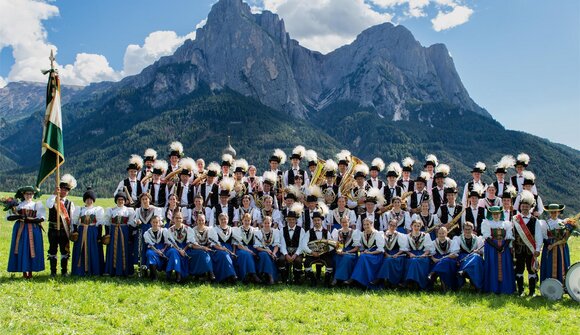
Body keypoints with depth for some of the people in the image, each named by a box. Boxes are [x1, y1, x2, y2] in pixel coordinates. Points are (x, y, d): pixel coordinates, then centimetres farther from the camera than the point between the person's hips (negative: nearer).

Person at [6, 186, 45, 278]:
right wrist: (19, 216, -16)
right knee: (22, 249, -2)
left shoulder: (37, 204, 9)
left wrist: (29, 219, -16)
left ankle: (30, 271, 4)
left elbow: (41, 218, -3)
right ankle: (24, 271, 4)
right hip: (20, 229, 0)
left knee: (32, 249, -2)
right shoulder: (18, 205, 9)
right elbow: (9, 217, 1)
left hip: (33, 229, 0)